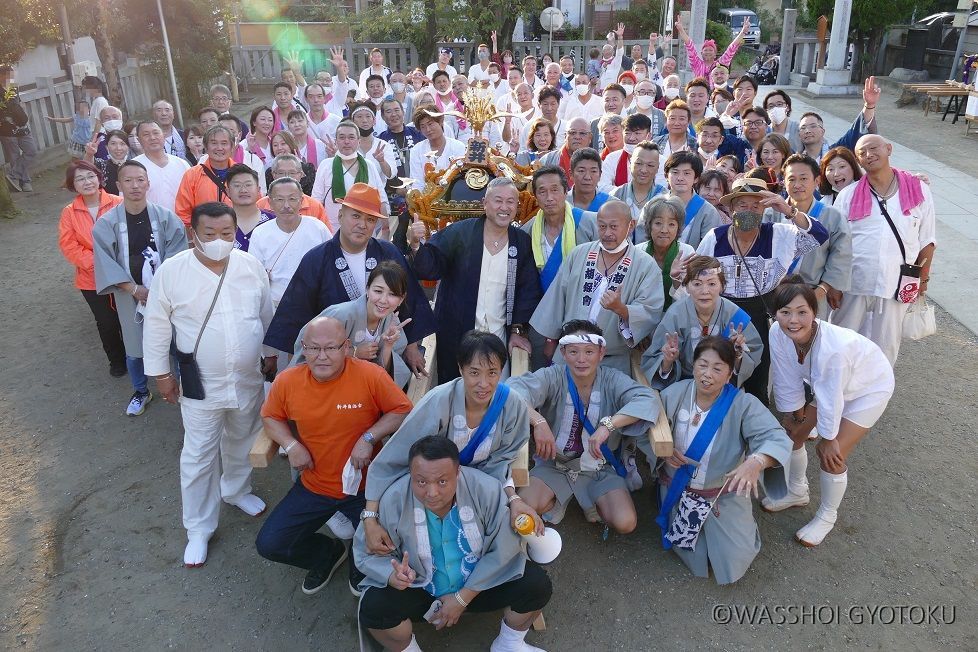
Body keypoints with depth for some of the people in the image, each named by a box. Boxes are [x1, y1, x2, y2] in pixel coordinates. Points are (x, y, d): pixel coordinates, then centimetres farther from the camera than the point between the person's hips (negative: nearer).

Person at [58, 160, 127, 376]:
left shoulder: (118, 204, -10)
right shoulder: (69, 212, -2)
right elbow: (68, 245, -4)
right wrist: (94, 262, -16)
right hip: (92, 280, 2)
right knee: (106, 322, 12)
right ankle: (116, 360, 33)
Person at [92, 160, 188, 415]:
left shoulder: (166, 218, -7)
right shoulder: (106, 223, -6)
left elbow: (176, 256, -9)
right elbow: (106, 264, -6)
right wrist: (134, 289, -14)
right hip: (129, 295, 1)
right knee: (134, 348, 13)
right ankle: (140, 392, 35)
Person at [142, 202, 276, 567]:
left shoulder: (251, 266, -5)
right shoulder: (171, 272, -14)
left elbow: (266, 315, 7)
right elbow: (156, 327, -6)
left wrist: (271, 354, 12)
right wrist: (161, 374, -3)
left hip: (248, 379, 3)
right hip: (200, 385, -3)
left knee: (242, 442, 23)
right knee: (198, 457, 6)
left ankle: (235, 490, 49)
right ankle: (199, 529, 23)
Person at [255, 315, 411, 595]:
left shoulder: (371, 376, -19)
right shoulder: (287, 381, -10)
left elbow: (403, 411, -9)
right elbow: (270, 416, 8)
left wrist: (369, 437, -22)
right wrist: (291, 445, -10)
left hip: (365, 486, -3)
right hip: (313, 486, 3)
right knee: (269, 544, -2)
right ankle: (328, 553, 29)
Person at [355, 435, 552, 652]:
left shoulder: (485, 490, -25)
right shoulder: (393, 501, -23)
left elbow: (503, 549, -18)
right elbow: (367, 553, -11)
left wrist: (463, 598, -18)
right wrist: (394, 576, -33)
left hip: (481, 582, 1)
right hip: (420, 591, 0)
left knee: (537, 584, -19)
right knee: (372, 607, -25)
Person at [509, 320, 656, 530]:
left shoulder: (613, 380, -11)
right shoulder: (553, 377, -14)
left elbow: (647, 399, -27)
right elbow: (514, 388, -29)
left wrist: (608, 425, -39)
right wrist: (538, 421, -44)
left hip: (600, 468, 1)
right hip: (554, 464, 0)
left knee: (625, 523, -17)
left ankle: (596, 502, 17)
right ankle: (557, 498, 12)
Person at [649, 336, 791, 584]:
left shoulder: (743, 404, -20)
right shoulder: (674, 394, -13)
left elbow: (777, 439, -32)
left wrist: (755, 462, -53)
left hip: (724, 494, -1)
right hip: (678, 490, 1)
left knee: (734, 561, -6)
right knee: (694, 557, -3)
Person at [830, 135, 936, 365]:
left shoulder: (919, 191, 3)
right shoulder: (848, 195, 1)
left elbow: (927, 240, 8)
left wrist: (923, 278, 7)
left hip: (897, 285, 0)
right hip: (853, 284, 0)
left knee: (885, 346, 9)